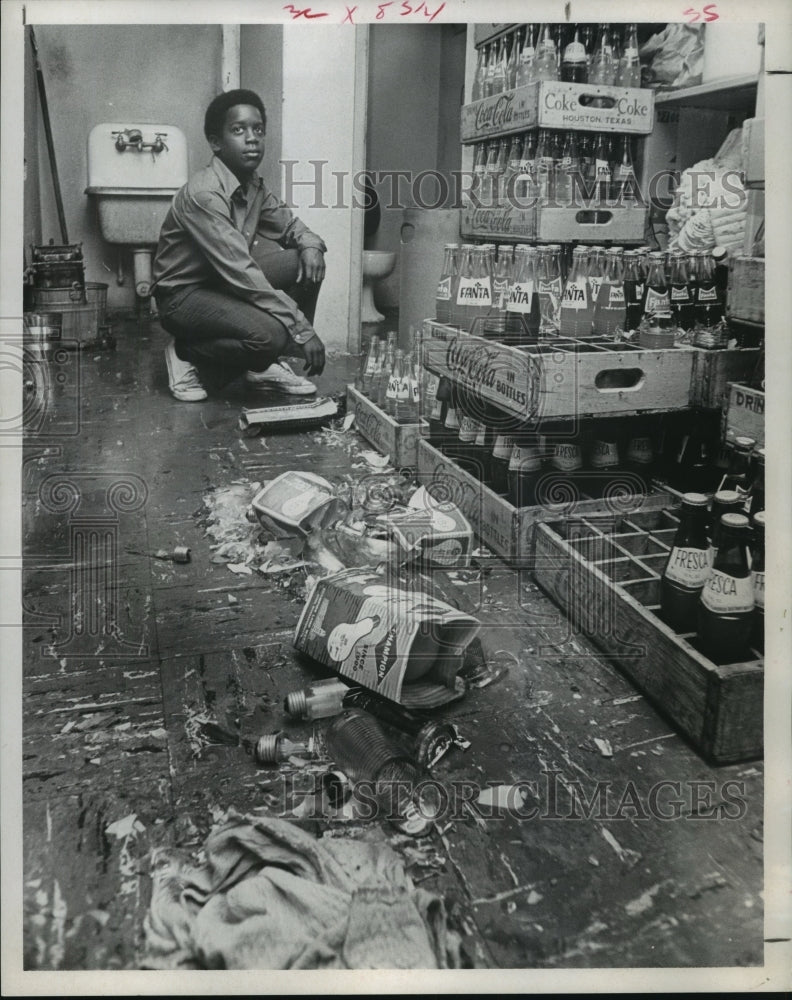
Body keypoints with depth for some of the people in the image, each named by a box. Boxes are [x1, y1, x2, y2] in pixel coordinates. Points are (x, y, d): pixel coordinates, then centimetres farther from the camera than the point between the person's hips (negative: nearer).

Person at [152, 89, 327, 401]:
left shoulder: (253, 185, 0)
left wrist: (311, 244, -10)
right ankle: (188, 355, -4)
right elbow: (241, 274, -31)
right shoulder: (203, 194, -25)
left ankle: (265, 366, 1)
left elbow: (288, 223, 16)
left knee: (304, 262, -6)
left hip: (225, 282, 9)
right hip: (184, 295, -8)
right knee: (270, 334, -32)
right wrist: (303, 330, -31)